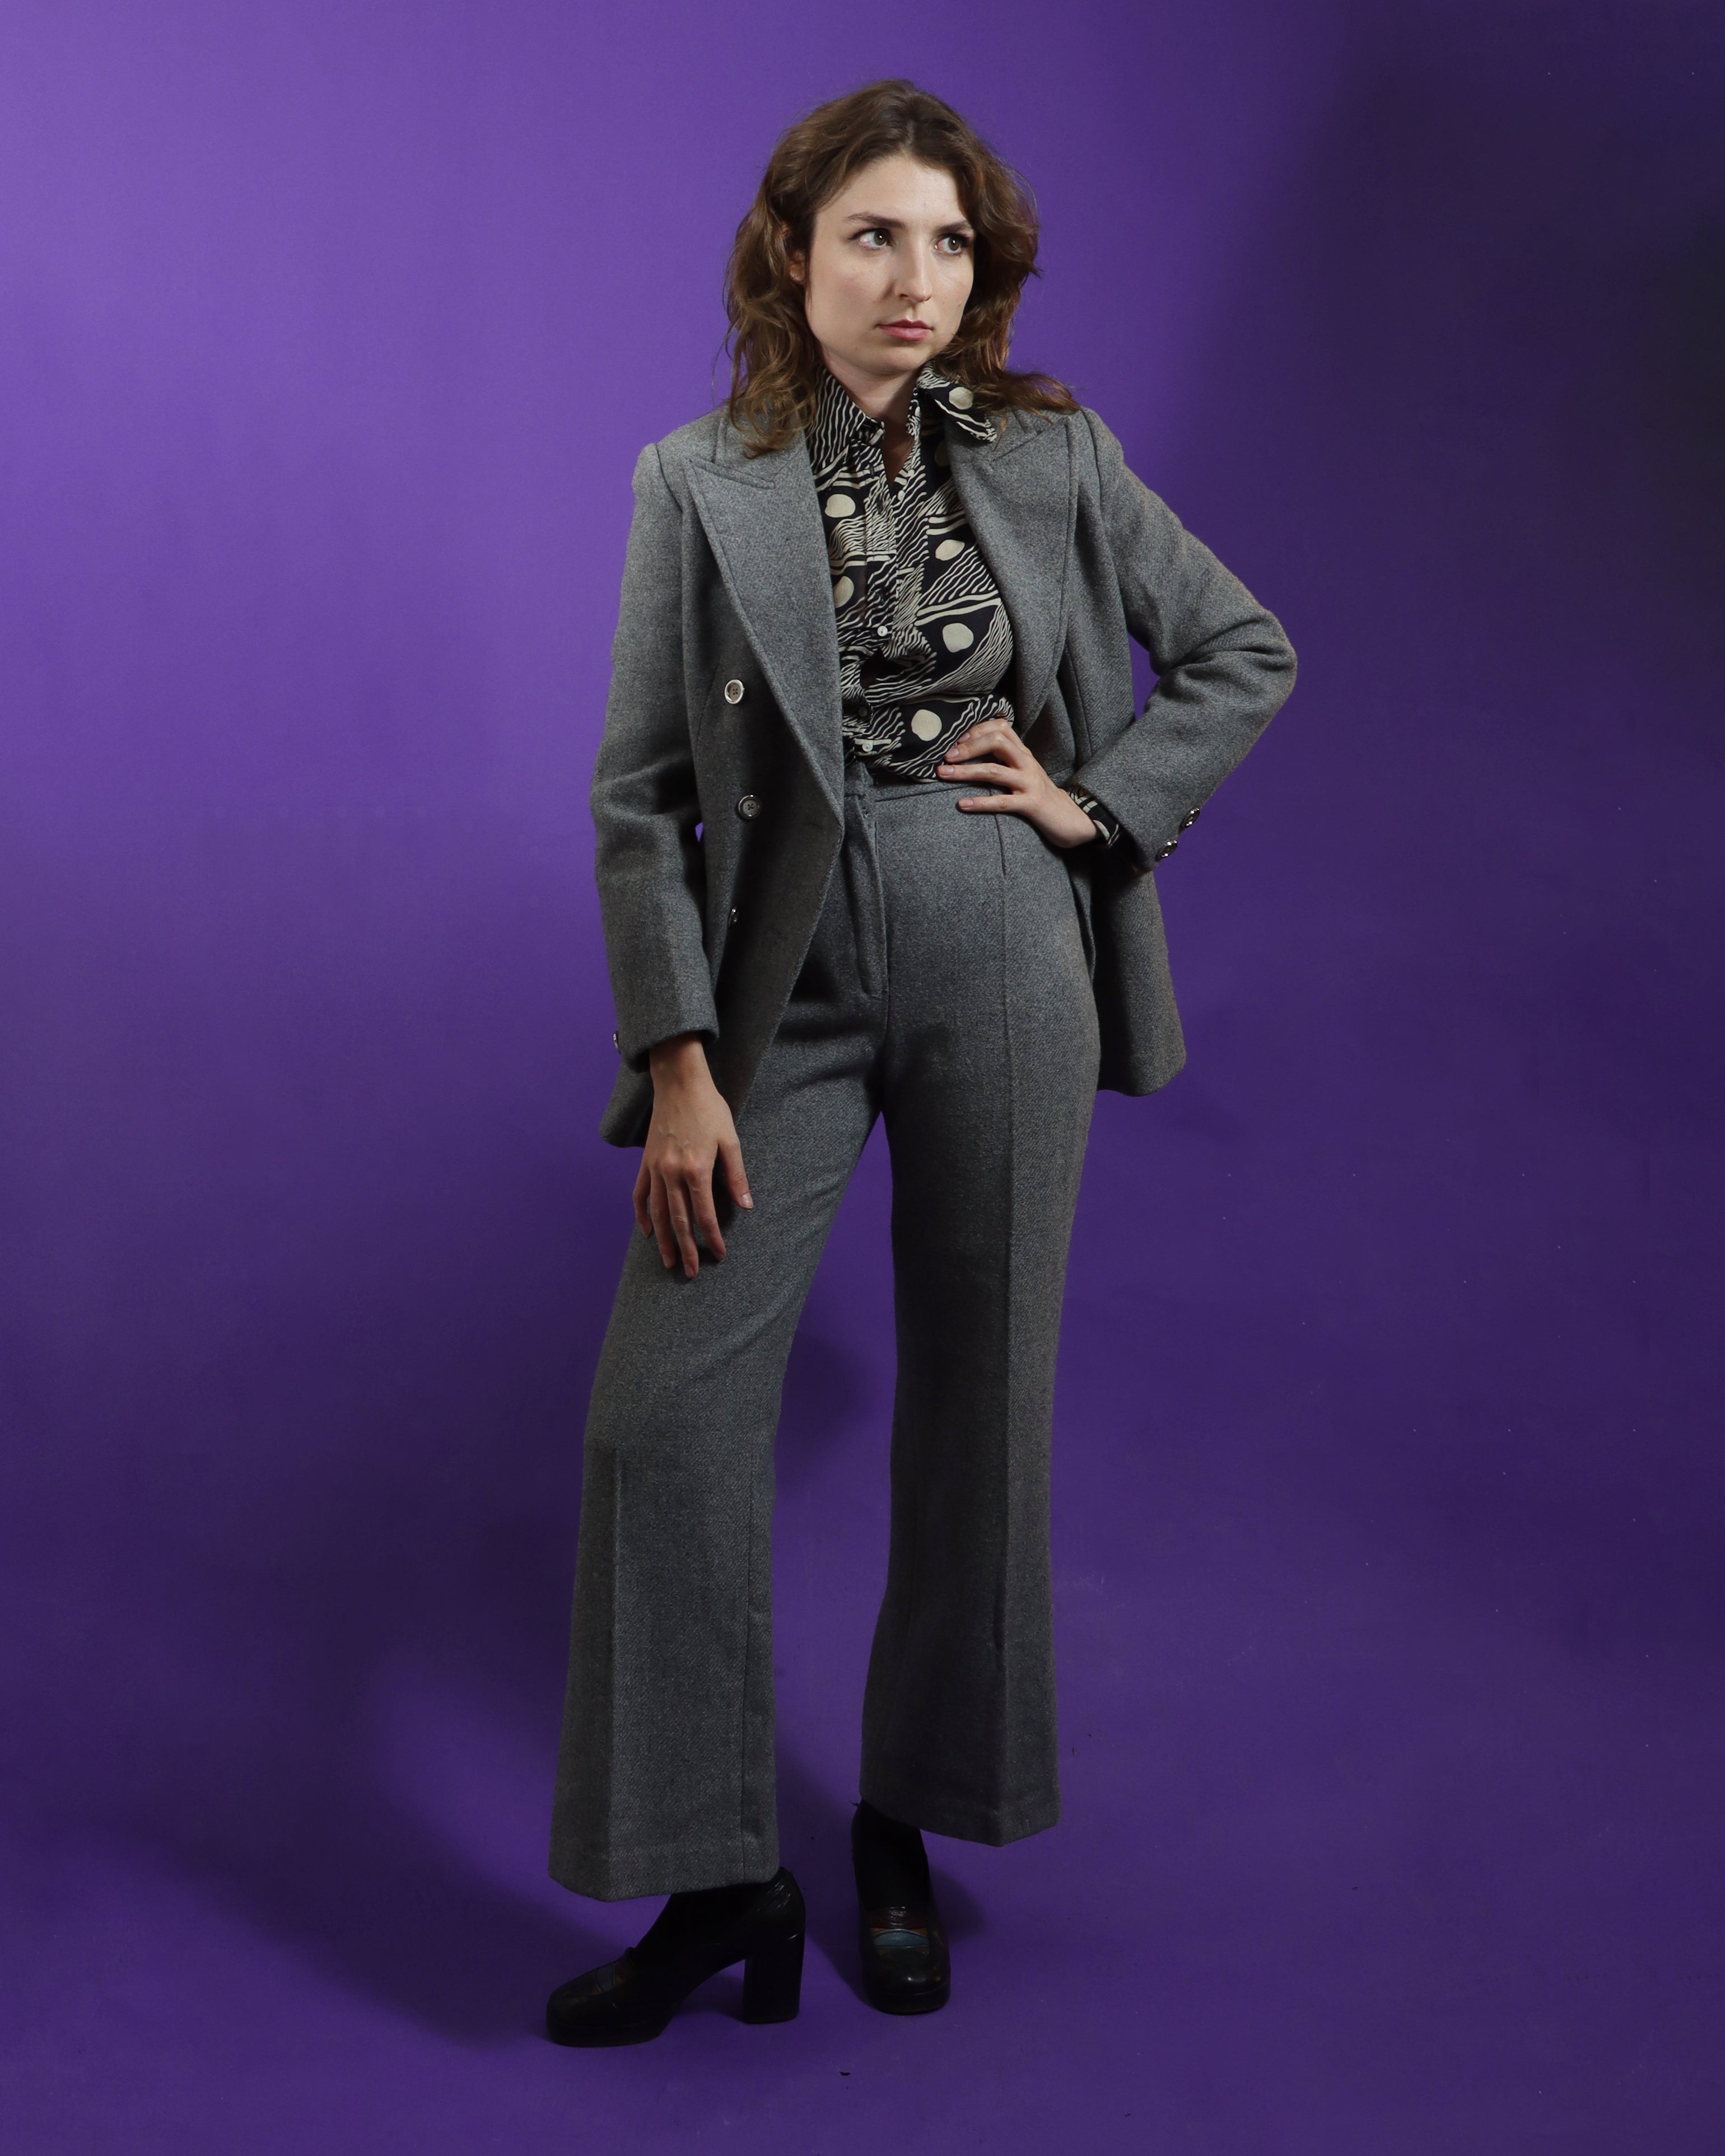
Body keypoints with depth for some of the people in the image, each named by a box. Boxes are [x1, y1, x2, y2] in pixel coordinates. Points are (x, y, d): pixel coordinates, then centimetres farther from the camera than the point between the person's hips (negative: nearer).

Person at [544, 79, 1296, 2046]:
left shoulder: (1054, 455, 3)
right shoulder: (696, 483, 1)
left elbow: (1245, 653, 13)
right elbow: (640, 795, -2)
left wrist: (1100, 801, -1)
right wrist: (677, 1061, -10)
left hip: (1003, 974, 1)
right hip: (784, 986, 0)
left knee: (977, 1403, 7)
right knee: (665, 1414, -7)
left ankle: (907, 1830, 26)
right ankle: (717, 1880, 8)